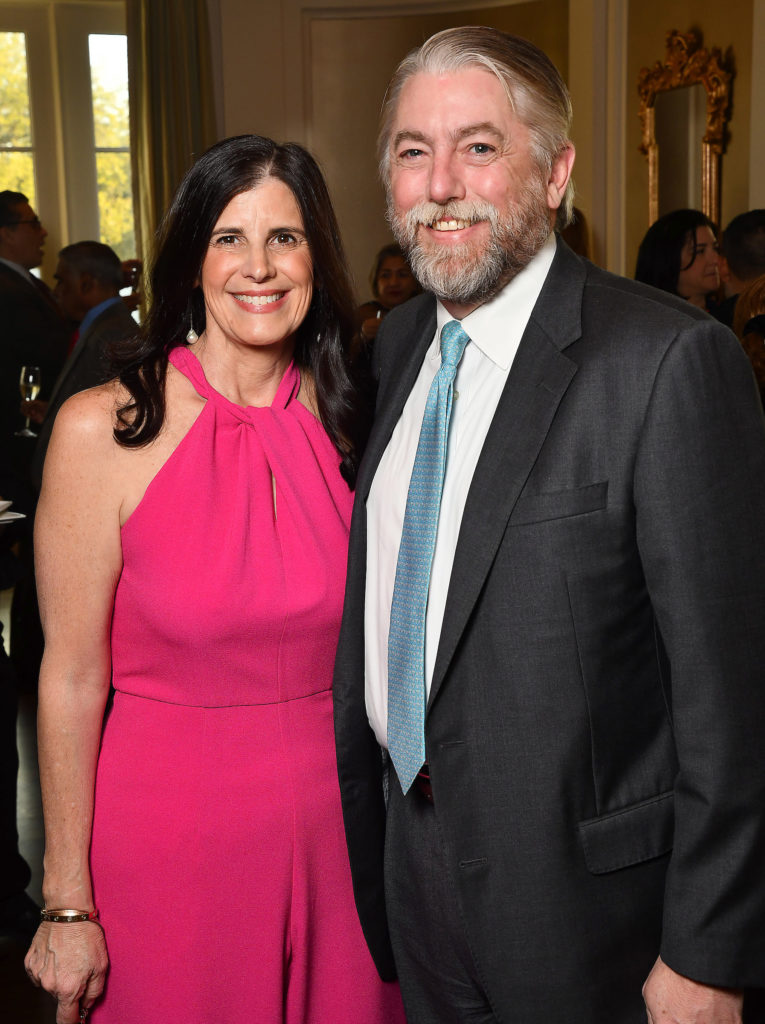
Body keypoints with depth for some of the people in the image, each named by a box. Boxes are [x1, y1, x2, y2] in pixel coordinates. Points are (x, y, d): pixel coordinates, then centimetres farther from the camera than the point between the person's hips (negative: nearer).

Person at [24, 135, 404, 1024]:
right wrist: (68, 904, -6)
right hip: (172, 839, -3)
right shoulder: (103, 430, -12)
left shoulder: (345, 422, -1)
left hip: (337, 825, 3)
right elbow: (73, 675, -10)